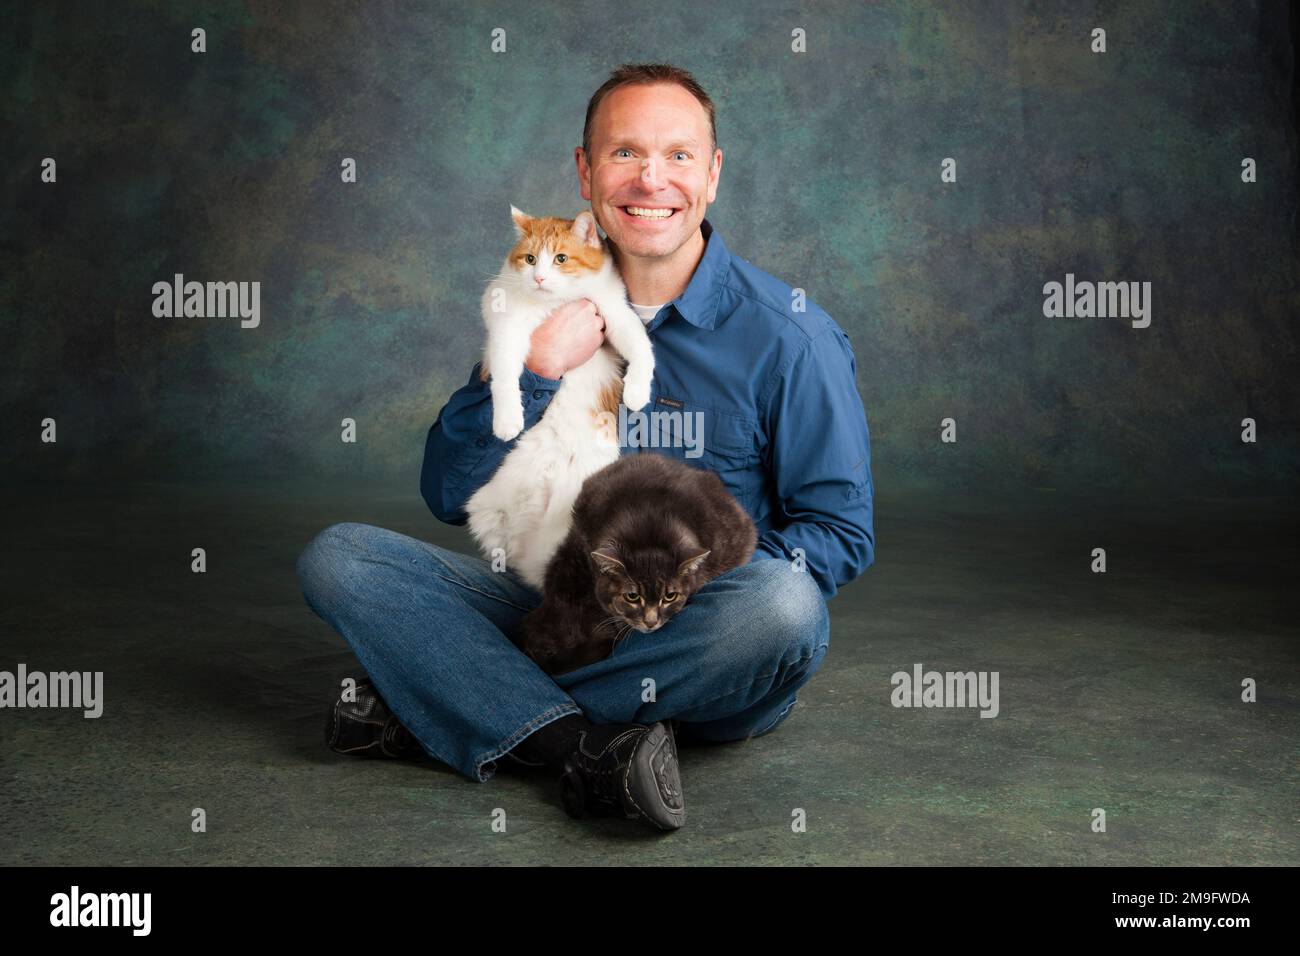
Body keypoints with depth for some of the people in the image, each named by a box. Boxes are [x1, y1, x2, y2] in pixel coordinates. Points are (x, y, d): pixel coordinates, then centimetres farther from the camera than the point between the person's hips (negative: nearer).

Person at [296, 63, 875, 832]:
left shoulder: (788, 335, -7)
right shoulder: (554, 312, 5)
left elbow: (842, 536, -6)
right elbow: (451, 497, 1)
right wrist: (532, 368, -15)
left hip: (701, 642, -3)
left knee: (783, 604, -38)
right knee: (337, 556, -11)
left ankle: (449, 712, -23)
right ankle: (590, 748, -28)